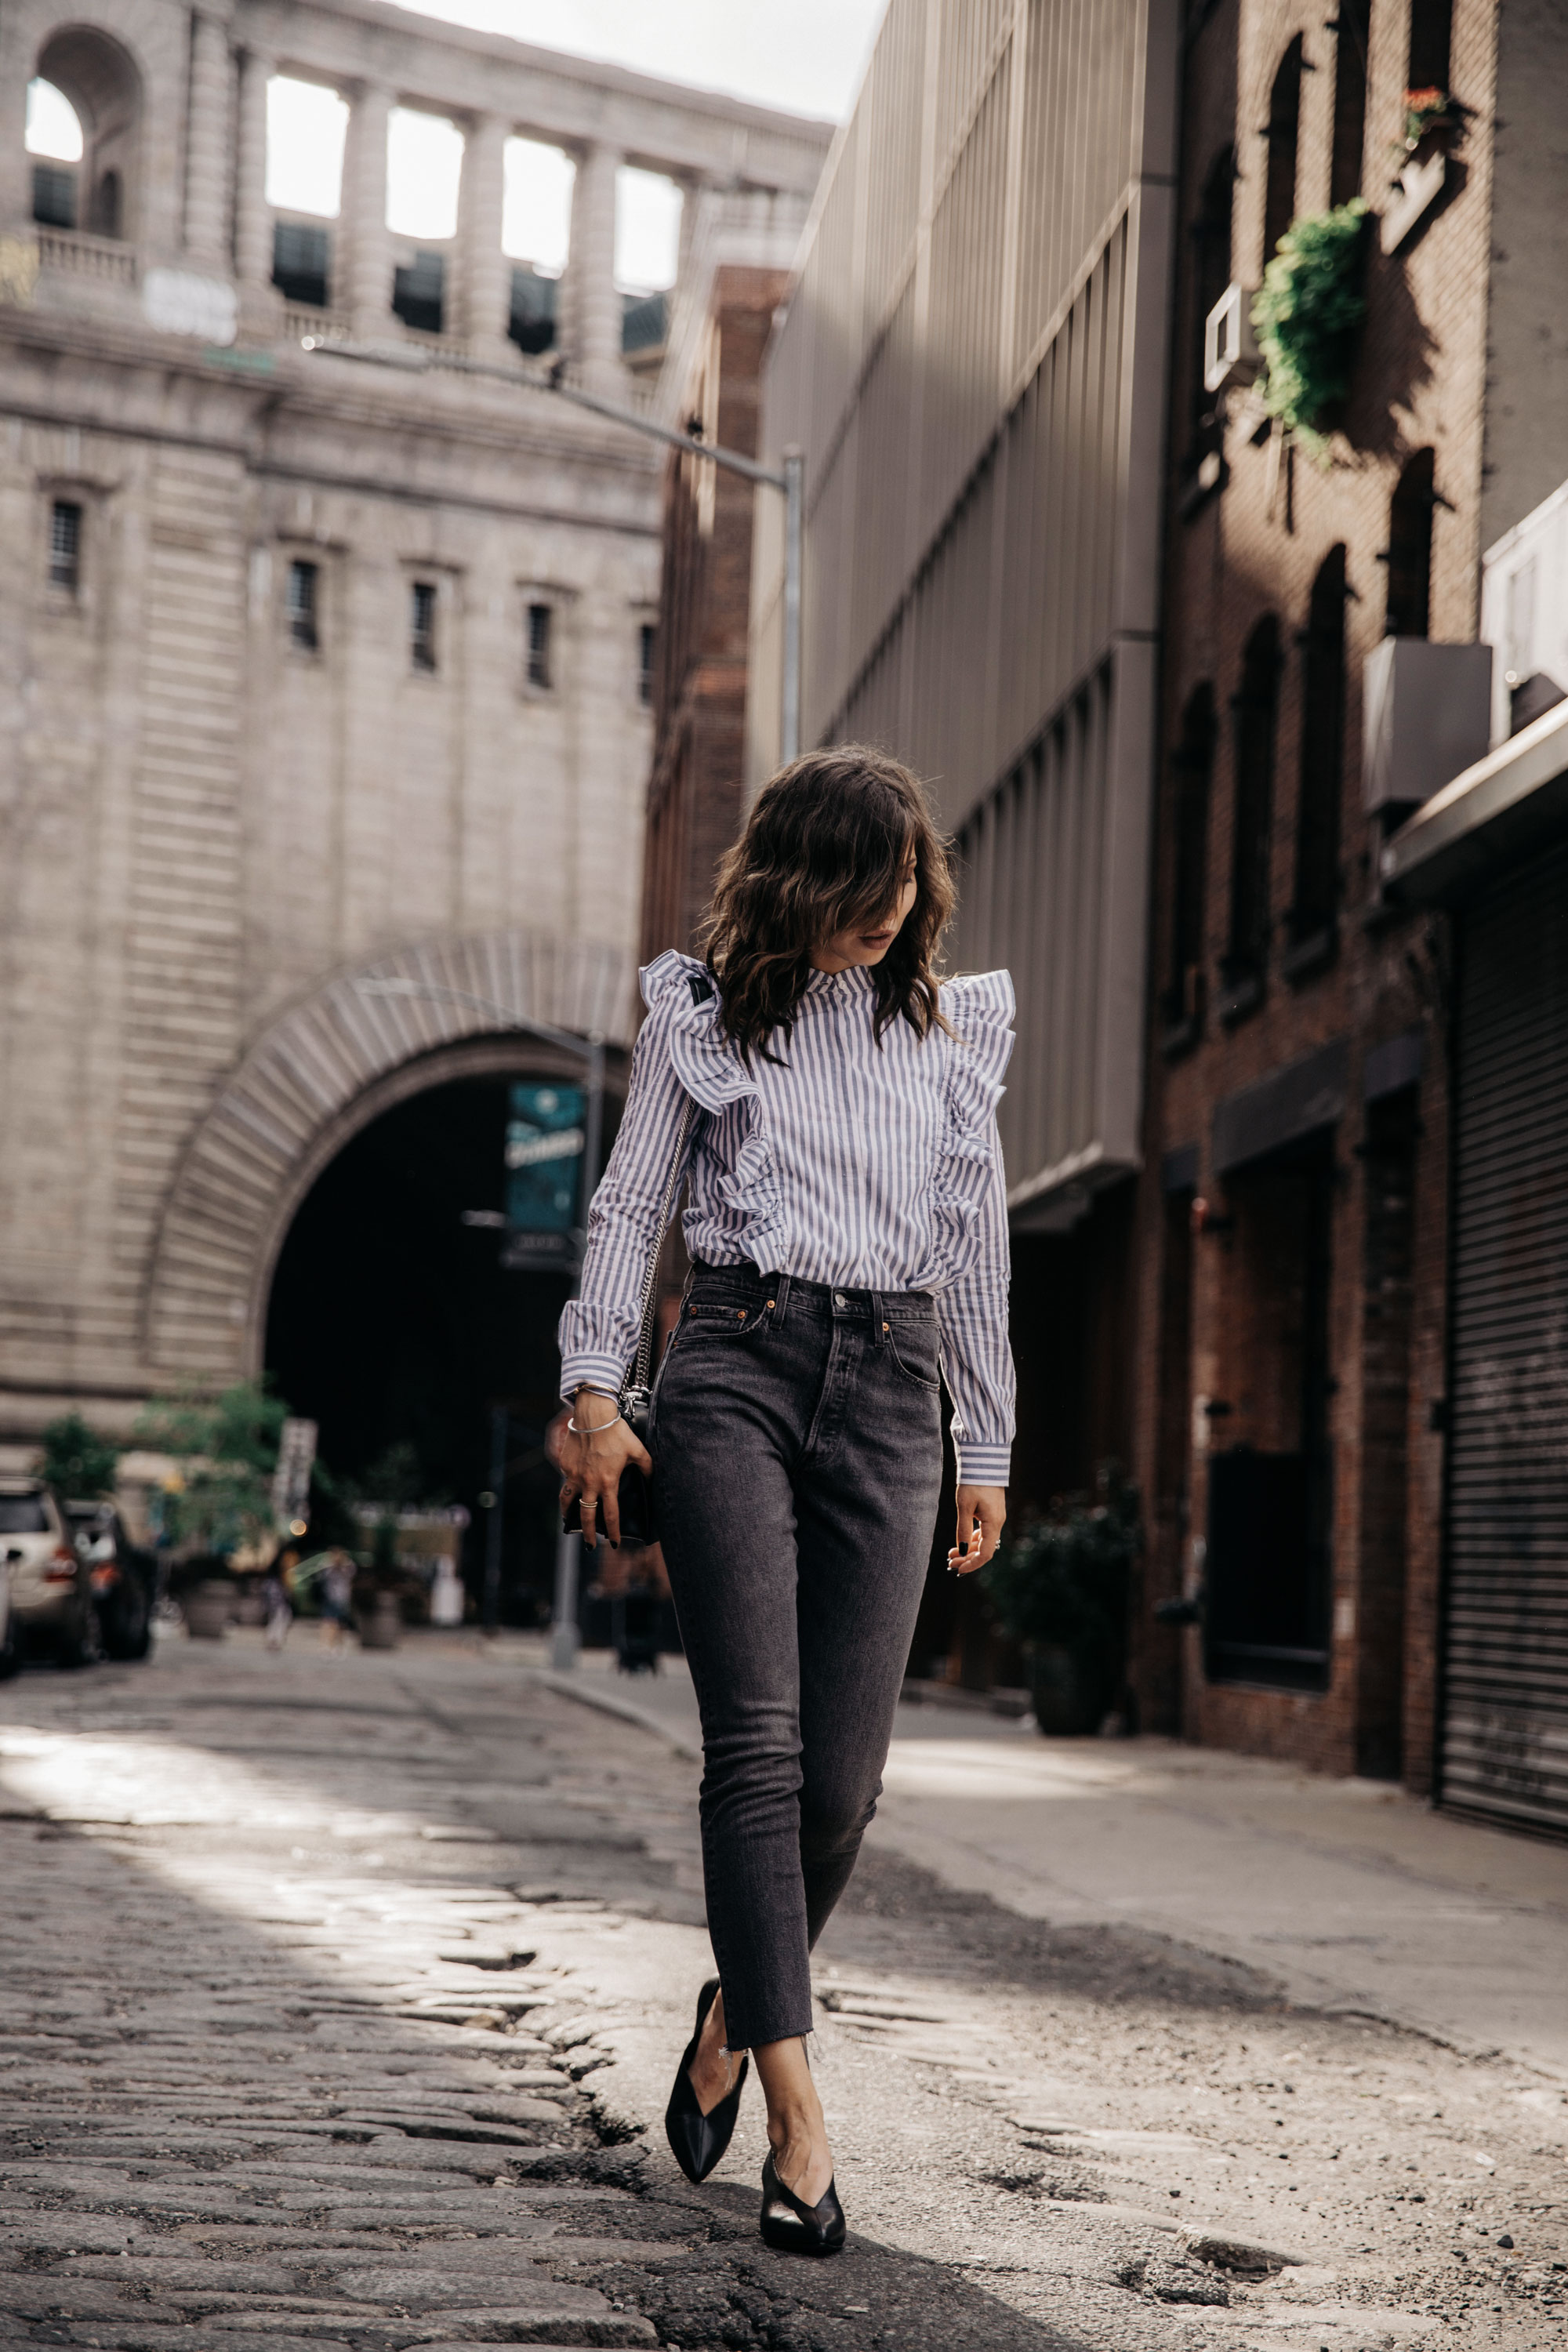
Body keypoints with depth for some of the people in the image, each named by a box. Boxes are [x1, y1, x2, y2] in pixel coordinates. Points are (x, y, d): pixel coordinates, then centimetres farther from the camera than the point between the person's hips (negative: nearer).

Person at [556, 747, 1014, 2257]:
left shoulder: (955, 1028, 15)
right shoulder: (704, 1011, 9)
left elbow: (975, 1244, 17)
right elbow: (629, 1200, 8)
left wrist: (987, 1449, 16)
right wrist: (592, 1387, -2)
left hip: (889, 1388, 2)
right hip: (737, 1362, -2)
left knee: (843, 1772, -4)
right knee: (758, 1742, -13)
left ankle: (734, 2012, 24)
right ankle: (797, 2107, -15)